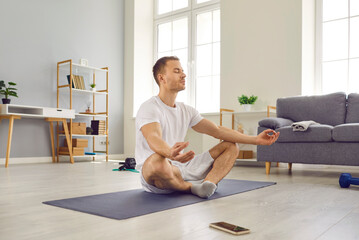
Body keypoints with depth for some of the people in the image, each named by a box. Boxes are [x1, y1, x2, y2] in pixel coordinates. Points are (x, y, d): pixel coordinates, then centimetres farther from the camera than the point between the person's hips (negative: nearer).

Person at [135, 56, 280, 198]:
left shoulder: (186, 110, 11)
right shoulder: (149, 108, -12)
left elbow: (217, 130, 8)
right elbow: (154, 139, -32)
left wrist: (255, 139, 1)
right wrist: (170, 153, -56)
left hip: (181, 168, 7)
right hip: (153, 176, -7)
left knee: (230, 147, 3)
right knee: (157, 160, -44)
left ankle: (207, 183, -26)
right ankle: (191, 187, -12)